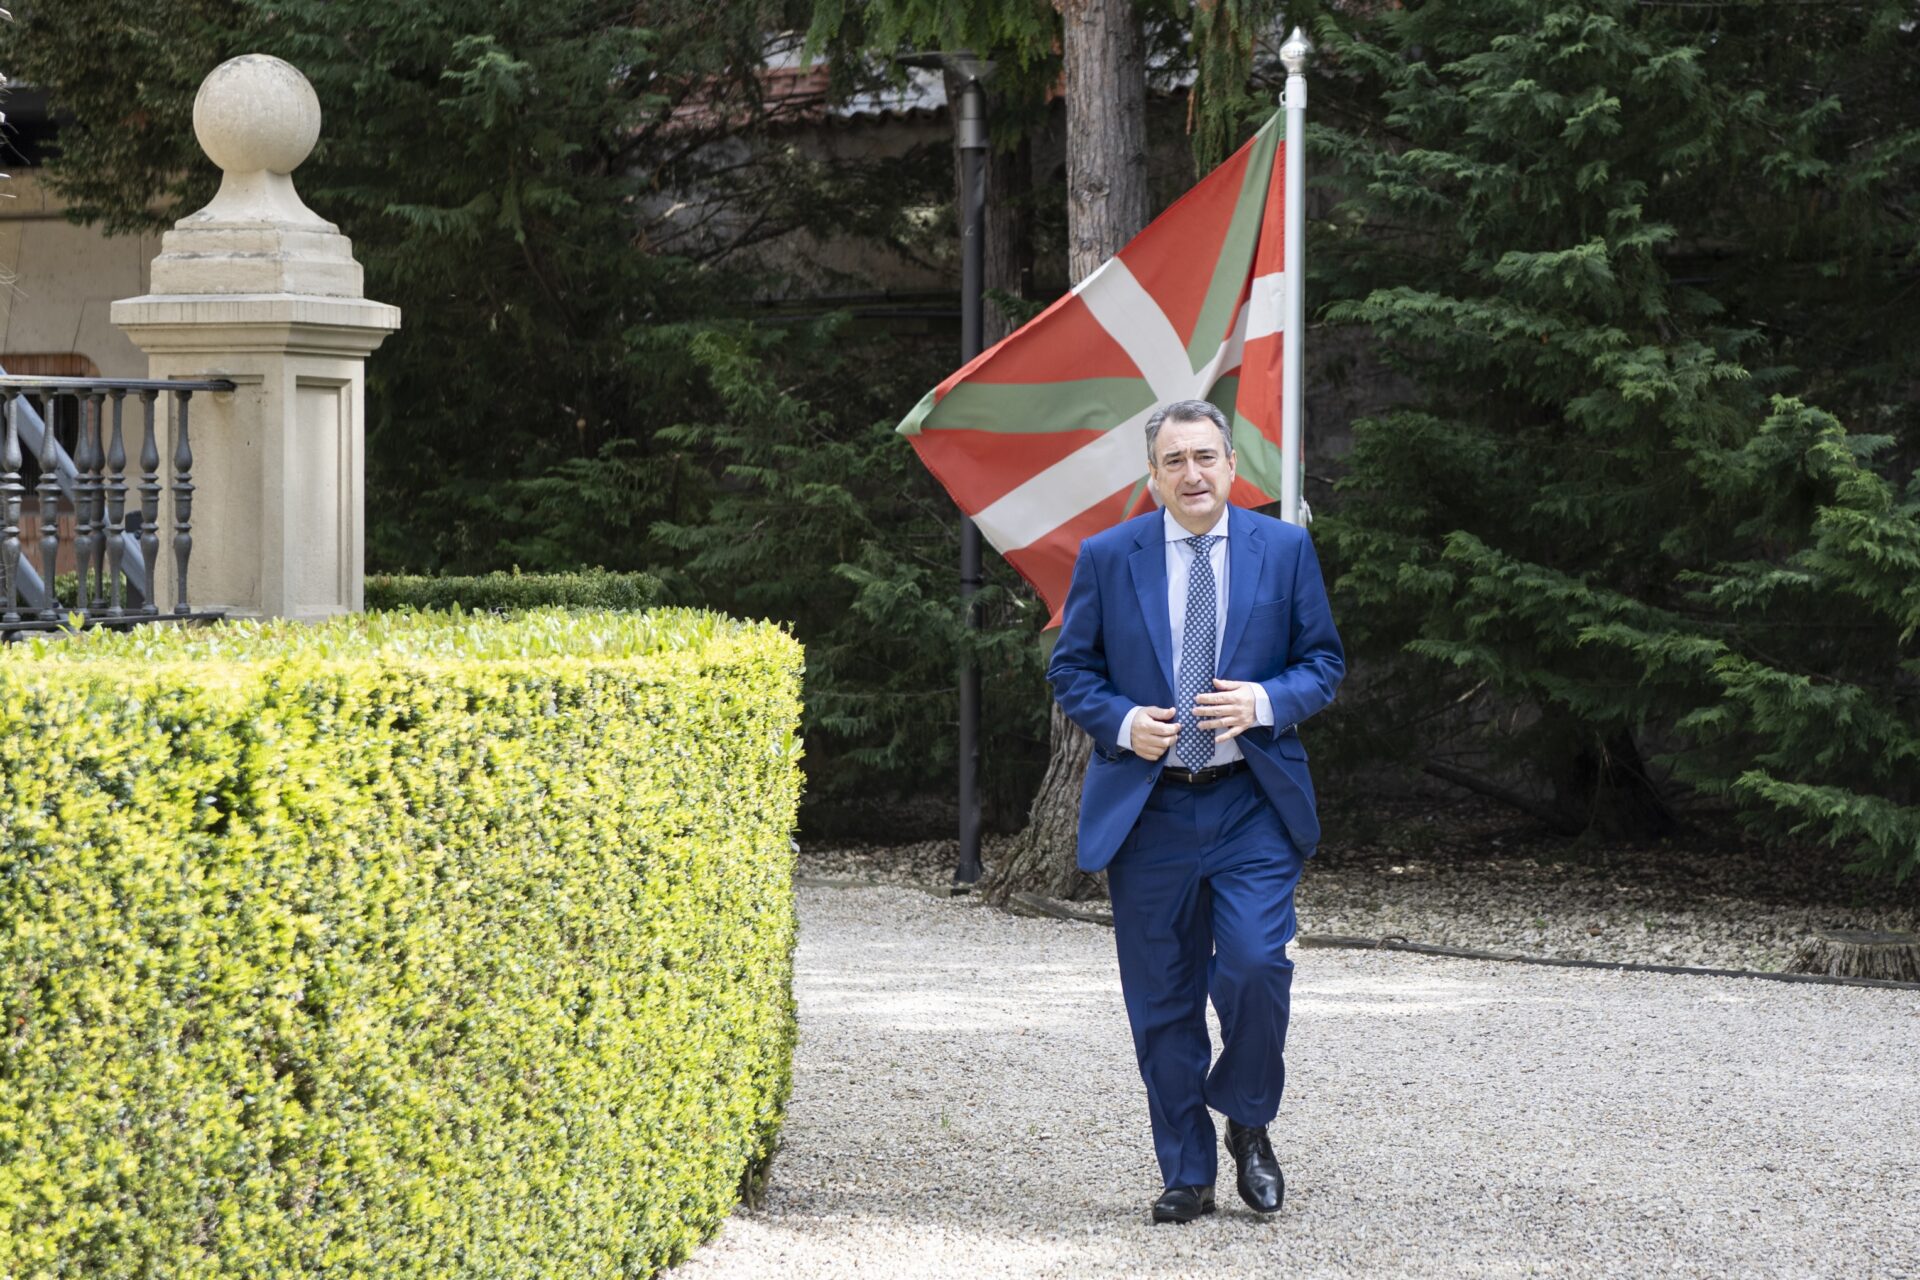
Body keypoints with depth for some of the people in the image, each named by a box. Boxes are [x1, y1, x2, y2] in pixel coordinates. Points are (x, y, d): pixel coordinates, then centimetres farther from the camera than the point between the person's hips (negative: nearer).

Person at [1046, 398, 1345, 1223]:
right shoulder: (1107, 558, 4)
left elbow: (1324, 661, 7)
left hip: (1254, 806, -1)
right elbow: (1069, 669, 8)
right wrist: (1122, 722, -11)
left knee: (1254, 966, -17)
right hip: (1146, 807, 1)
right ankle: (1185, 1174, 16)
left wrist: (1266, 702, -12)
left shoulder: (1284, 550, 4)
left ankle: (1247, 1121, 10)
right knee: (1162, 1002, 4)